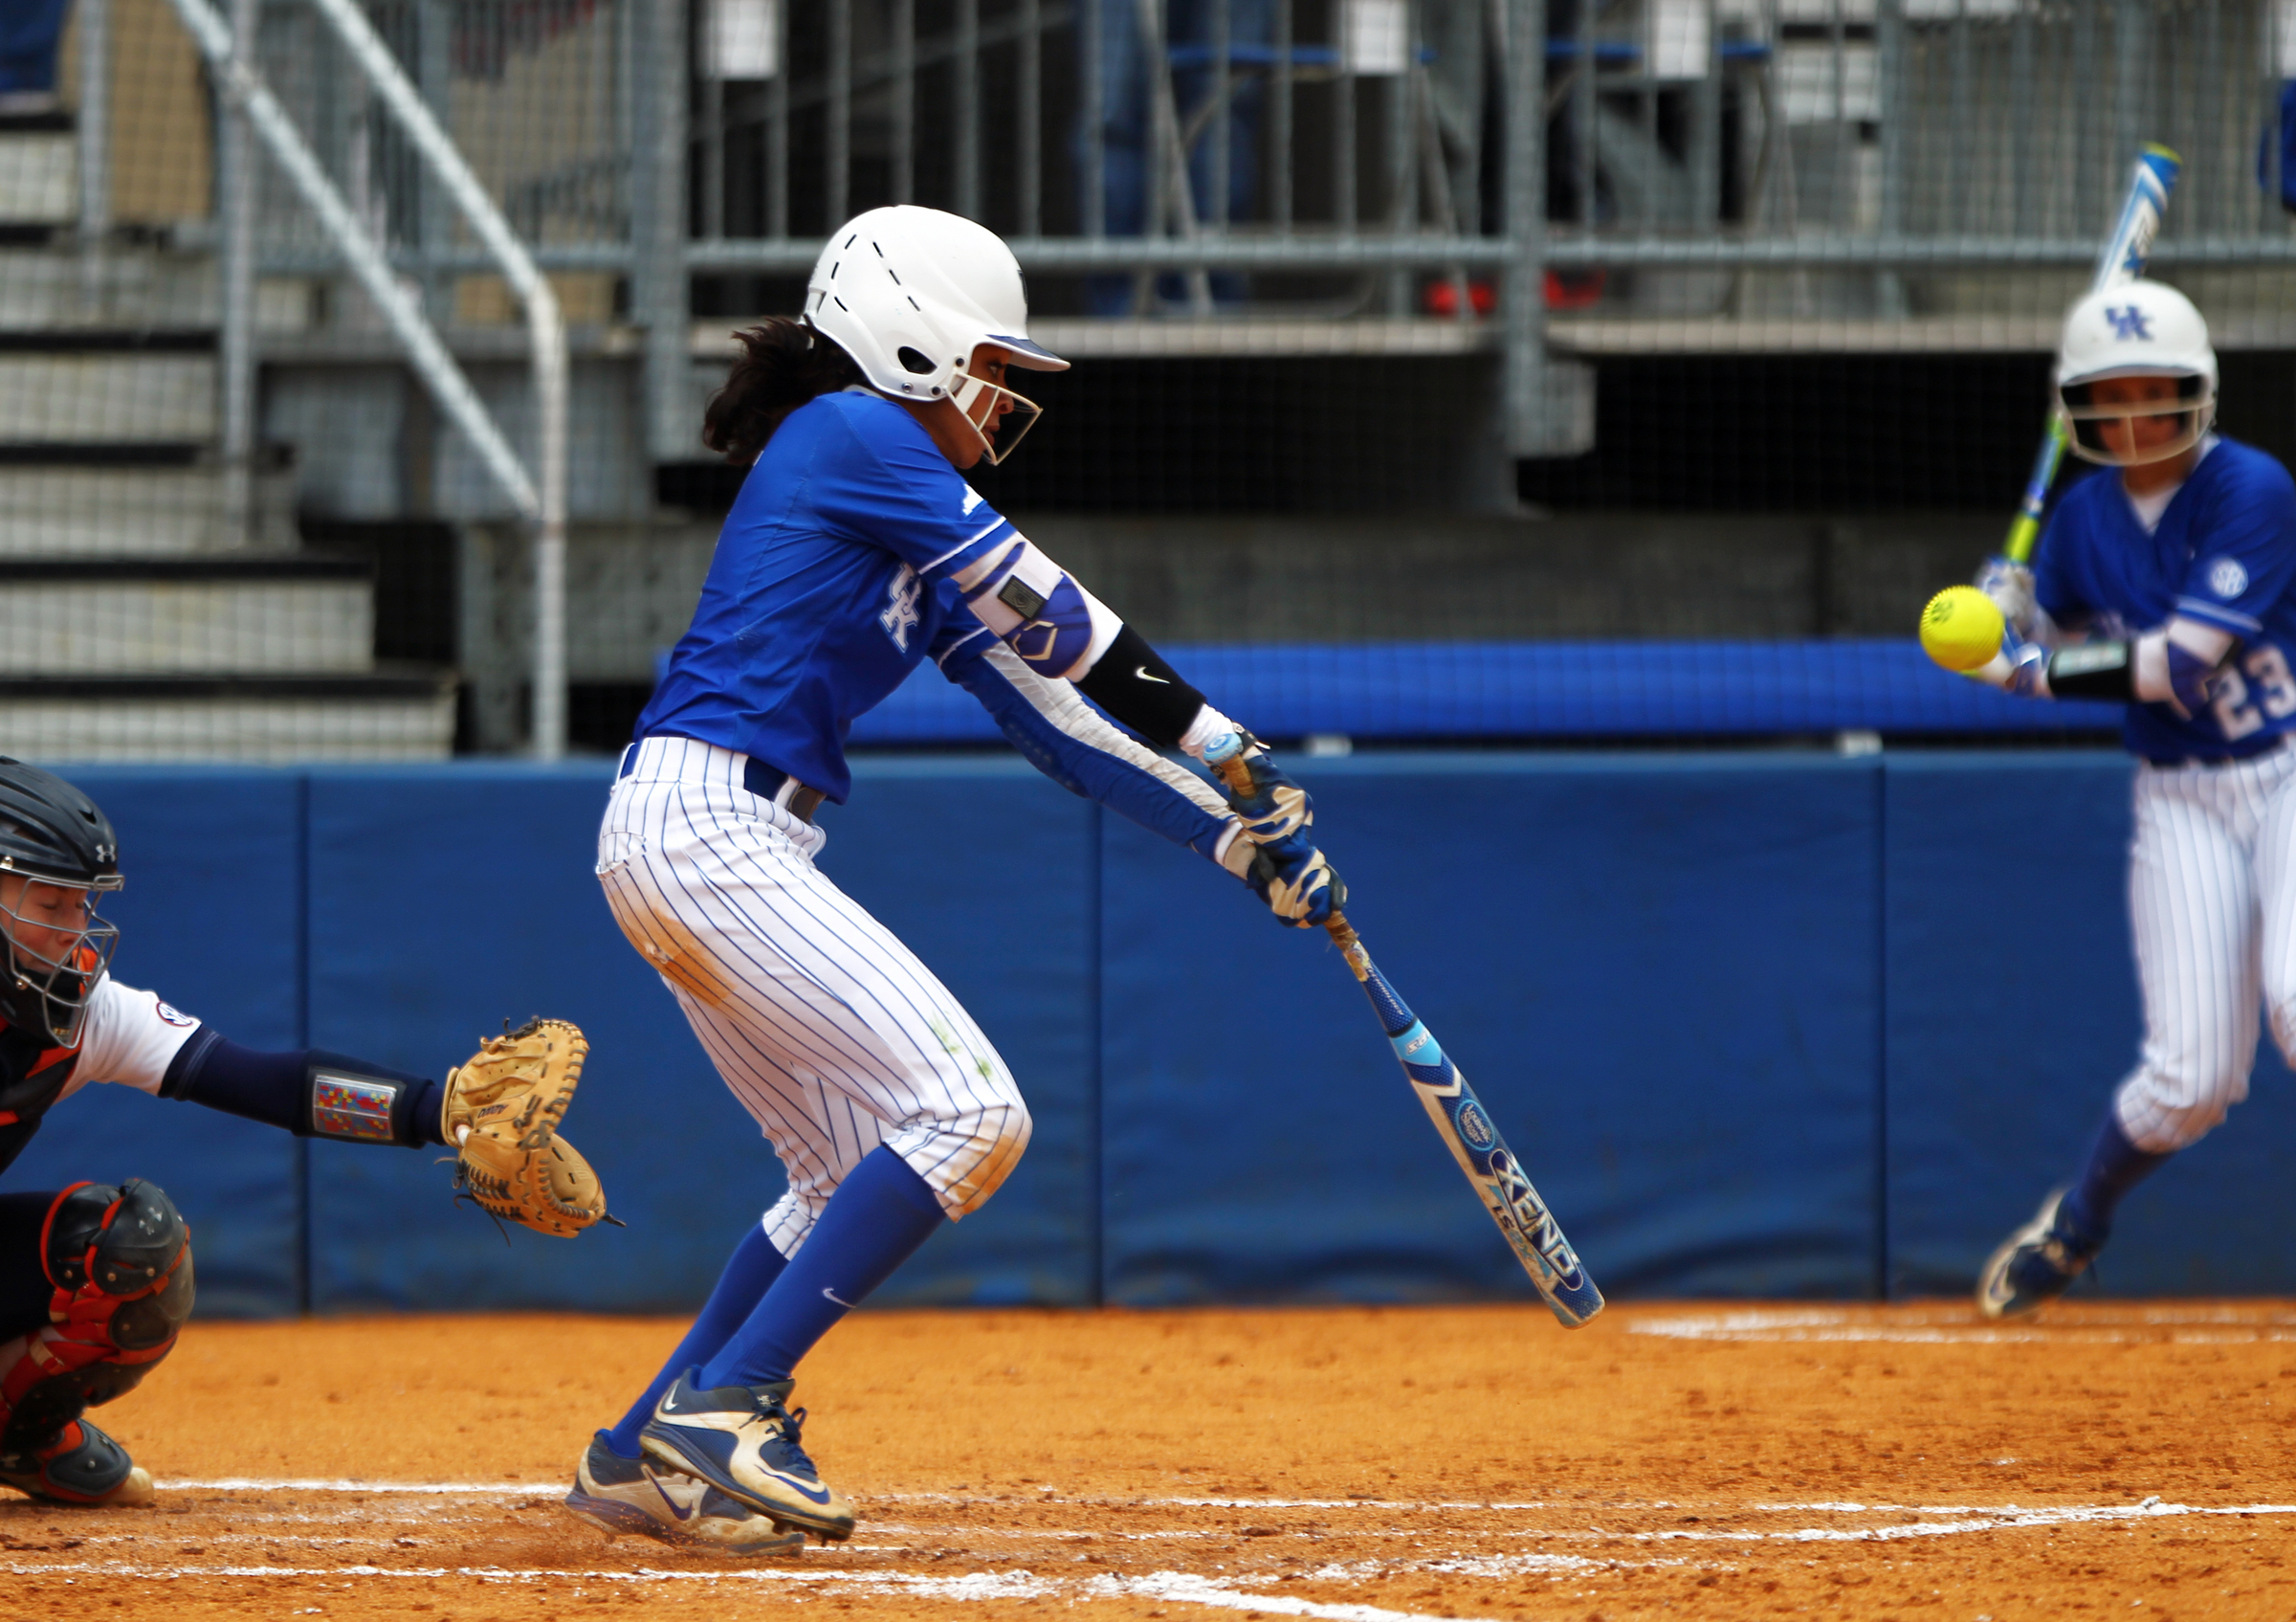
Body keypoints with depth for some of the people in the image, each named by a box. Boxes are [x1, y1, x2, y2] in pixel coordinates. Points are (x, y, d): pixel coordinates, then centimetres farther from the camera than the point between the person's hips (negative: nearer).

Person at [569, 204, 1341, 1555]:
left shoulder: (924, 547, 23)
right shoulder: (852, 434, -5)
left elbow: (1055, 716, 19)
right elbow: (1051, 618, -7)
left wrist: (1241, 839, 12)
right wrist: (1227, 745, -2)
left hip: (716, 854, 10)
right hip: (700, 823, -10)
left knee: (863, 1177, 14)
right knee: (970, 1115, -13)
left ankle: (643, 1454, 15)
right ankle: (727, 1399, -13)